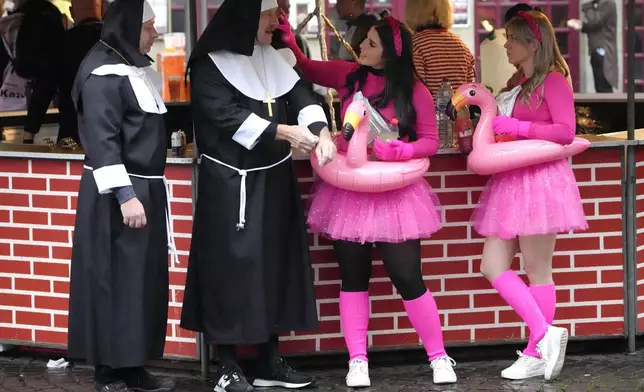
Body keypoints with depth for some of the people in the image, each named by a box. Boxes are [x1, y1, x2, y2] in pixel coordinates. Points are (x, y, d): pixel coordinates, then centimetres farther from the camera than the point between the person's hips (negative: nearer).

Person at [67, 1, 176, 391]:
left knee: (144, 281, 10)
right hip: (116, 195, -9)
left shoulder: (135, 66, 14)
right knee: (116, 282, -5)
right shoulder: (103, 73, -15)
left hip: (146, 189, 9)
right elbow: (102, 141, -20)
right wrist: (125, 196, -24)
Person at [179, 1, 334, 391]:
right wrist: (283, 131, -22)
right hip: (230, 183, -7)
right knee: (231, 267, -5)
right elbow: (227, 116, -19)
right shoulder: (211, 64, -10)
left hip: (273, 179, 7)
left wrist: (321, 132, -19)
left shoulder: (274, 58, 9)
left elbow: (301, 94, 0)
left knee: (274, 264, 9)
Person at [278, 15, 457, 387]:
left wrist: (401, 150, -23)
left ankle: (439, 356, 9)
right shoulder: (350, 76, 1)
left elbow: (430, 141, -4)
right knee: (354, 277, 8)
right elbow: (309, 70, 14)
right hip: (349, 190, 3)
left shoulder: (415, 92, -8)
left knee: (408, 278, -4)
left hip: (394, 193, -3)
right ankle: (357, 361, 14)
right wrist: (291, 44, -4)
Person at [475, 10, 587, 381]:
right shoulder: (517, 84, 16)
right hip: (511, 181, 9)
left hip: (540, 181, -9)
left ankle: (537, 354, 6)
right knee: (493, 267, 1)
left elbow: (565, 131, -17)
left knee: (537, 271, -2)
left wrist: (515, 127, -20)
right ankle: (546, 335, 4)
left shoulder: (553, 80, -9)